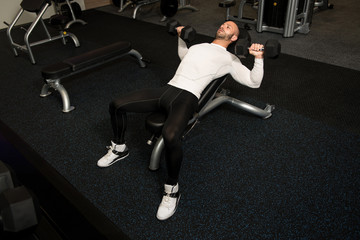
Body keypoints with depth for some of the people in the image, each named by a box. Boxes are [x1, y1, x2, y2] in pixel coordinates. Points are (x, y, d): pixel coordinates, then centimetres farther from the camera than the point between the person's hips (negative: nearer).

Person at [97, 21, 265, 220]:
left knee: (170, 136, -39)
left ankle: (172, 189, -15)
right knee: (116, 105, -3)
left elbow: (254, 82, 5)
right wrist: (181, 36, 43)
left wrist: (259, 57, -7)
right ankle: (119, 148, 22)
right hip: (168, 88, 7)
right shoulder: (199, 45, 30)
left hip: (187, 96, -7)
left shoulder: (229, 59, 11)